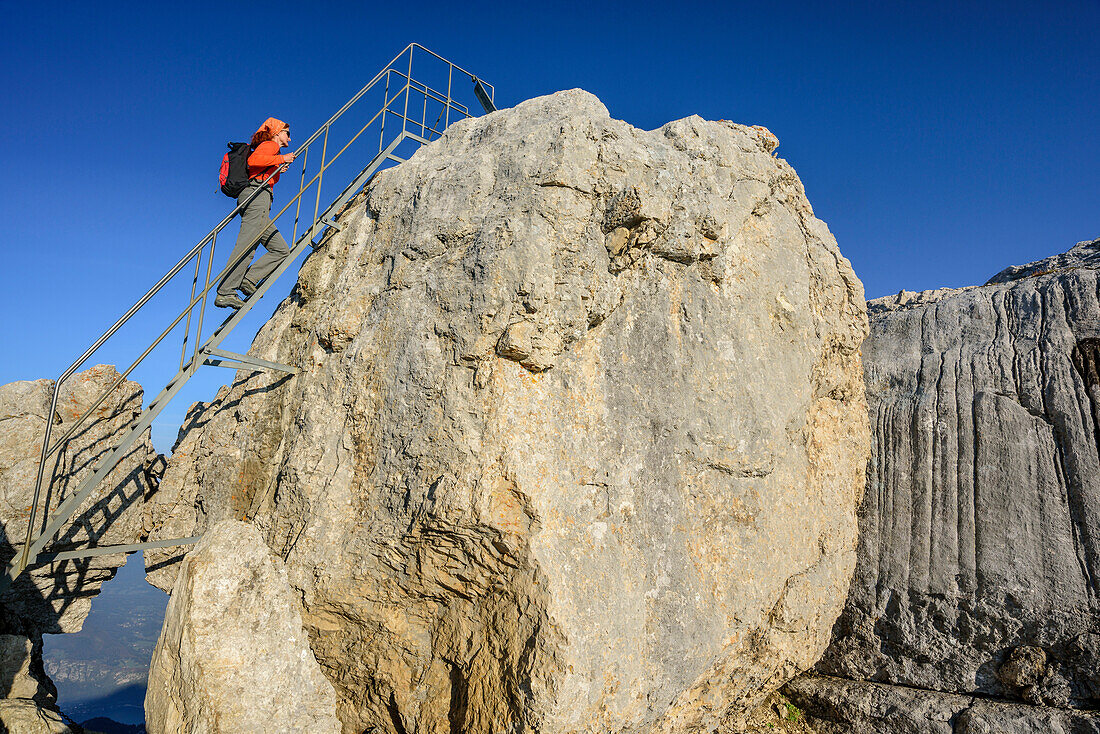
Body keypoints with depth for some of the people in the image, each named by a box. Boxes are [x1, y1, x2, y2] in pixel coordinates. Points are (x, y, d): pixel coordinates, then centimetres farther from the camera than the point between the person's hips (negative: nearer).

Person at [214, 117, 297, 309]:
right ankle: (225, 293, -25)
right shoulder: (270, 144, 7)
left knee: (281, 249, 3)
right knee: (246, 246, -19)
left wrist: (276, 172, 30)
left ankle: (248, 280, -11)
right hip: (257, 194, -10)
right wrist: (282, 159, -6)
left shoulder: (270, 148, 34)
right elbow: (253, 160, -14)